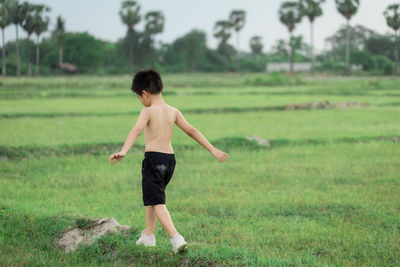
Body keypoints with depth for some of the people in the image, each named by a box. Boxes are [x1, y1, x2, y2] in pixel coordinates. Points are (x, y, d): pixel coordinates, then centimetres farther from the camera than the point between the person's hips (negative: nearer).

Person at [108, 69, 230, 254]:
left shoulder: (148, 112, -8)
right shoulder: (173, 112, 9)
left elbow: (137, 130, -25)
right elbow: (192, 131, 13)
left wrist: (123, 151, -39)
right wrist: (213, 150, 17)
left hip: (153, 158, -7)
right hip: (170, 158, 7)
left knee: (157, 202, -6)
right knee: (152, 197, 24)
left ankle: (176, 238, -22)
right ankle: (148, 235, 34)